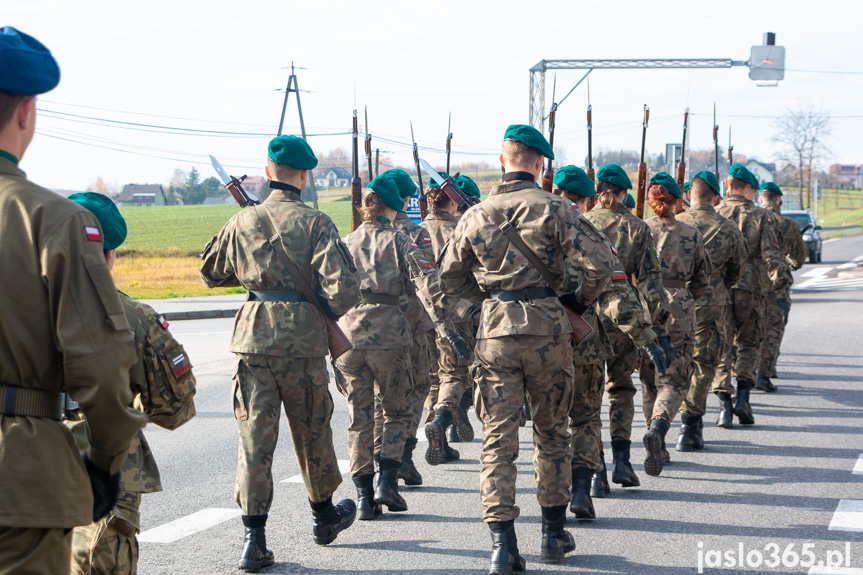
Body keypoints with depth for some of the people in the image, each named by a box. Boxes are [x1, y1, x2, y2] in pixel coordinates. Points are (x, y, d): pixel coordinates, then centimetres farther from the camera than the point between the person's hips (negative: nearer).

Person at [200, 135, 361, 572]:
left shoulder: (241, 222, 4)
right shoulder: (315, 223, -6)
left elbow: (210, 273, 18)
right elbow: (343, 287, -13)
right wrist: (327, 311, 7)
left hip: (253, 336, 2)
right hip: (302, 338, -2)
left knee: (254, 435, 3)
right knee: (311, 430, 15)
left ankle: (254, 537, -2)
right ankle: (324, 515, 35)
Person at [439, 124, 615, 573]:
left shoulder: (476, 215, 6)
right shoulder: (555, 210, -4)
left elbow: (450, 278, 13)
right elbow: (598, 264, -12)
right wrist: (578, 300, 6)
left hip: (495, 330, 1)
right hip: (546, 328, -1)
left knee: (498, 438, 2)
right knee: (551, 433, 15)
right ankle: (553, 533, 23)